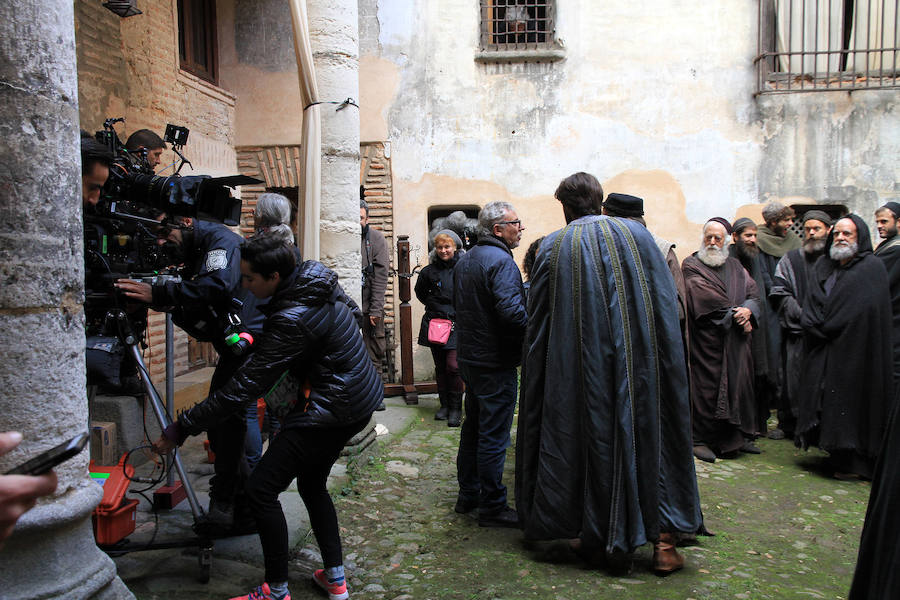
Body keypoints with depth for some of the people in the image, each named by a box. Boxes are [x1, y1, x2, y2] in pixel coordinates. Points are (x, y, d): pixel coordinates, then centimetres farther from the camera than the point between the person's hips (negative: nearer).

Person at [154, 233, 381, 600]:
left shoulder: (293, 320, -27)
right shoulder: (317, 277, 0)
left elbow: (245, 388, -26)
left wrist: (183, 427, -19)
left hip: (331, 410, -10)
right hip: (360, 397, 10)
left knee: (261, 489, -5)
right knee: (312, 484, 20)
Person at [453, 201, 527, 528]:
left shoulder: (464, 261, 12)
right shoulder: (500, 260, -17)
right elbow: (511, 311, -28)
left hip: (469, 356, 9)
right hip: (495, 362, -9)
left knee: (473, 427, 18)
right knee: (494, 435, -1)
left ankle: (467, 495, 29)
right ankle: (492, 506, 9)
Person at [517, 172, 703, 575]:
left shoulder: (552, 248, 1)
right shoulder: (637, 234, 3)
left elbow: (537, 326, 3)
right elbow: (667, 307, 2)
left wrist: (535, 376, 12)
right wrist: (664, 360, 9)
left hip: (580, 368, 0)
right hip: (641, 365, 1)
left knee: (591, 440, 13)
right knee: (651, 438, 11)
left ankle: (594, 534, 23)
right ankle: (663, 540, 13)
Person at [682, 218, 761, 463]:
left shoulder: (735, 267, 17)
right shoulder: (692, 265, 0)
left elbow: (753, 293, 8)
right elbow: (705, 297, -12)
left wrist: (748, 310, -14)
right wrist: (736, 315, -13)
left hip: (736, 340, 6)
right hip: (707, 339, -5)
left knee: (736, 385, 7)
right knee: (706, 387, -5)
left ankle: (733, 437, 18)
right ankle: (701, 439, 3)